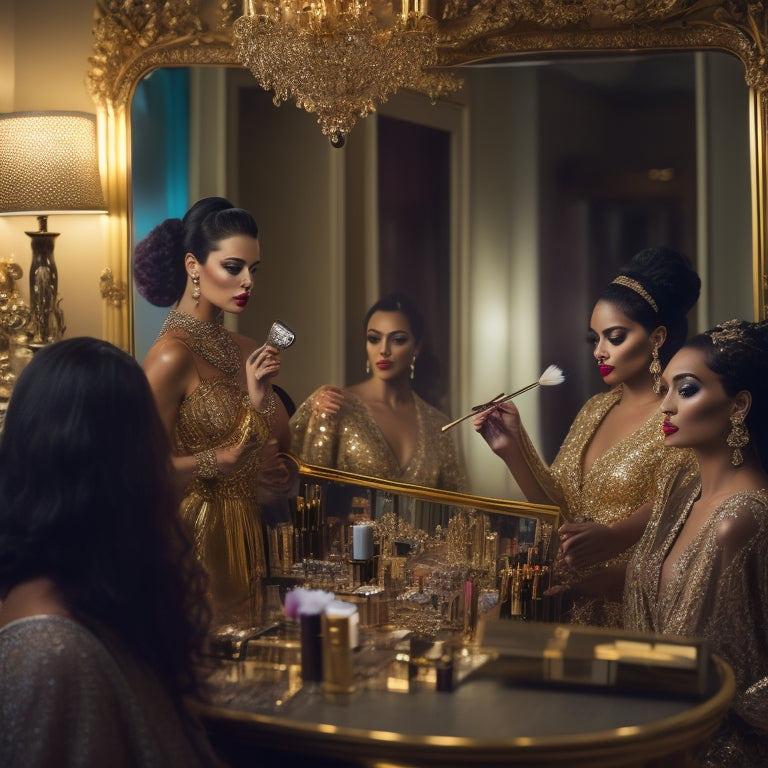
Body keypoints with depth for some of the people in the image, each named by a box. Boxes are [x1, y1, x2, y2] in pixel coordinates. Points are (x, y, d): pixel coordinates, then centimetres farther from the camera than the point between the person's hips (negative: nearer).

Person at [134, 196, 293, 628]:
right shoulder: (173, 355, -15)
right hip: (195, 539, -7)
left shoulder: (246, 352, 6)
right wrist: (224, 460, -25)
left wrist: (262, 399, -7)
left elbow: (282, 462, 9)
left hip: (244, 539, 7)